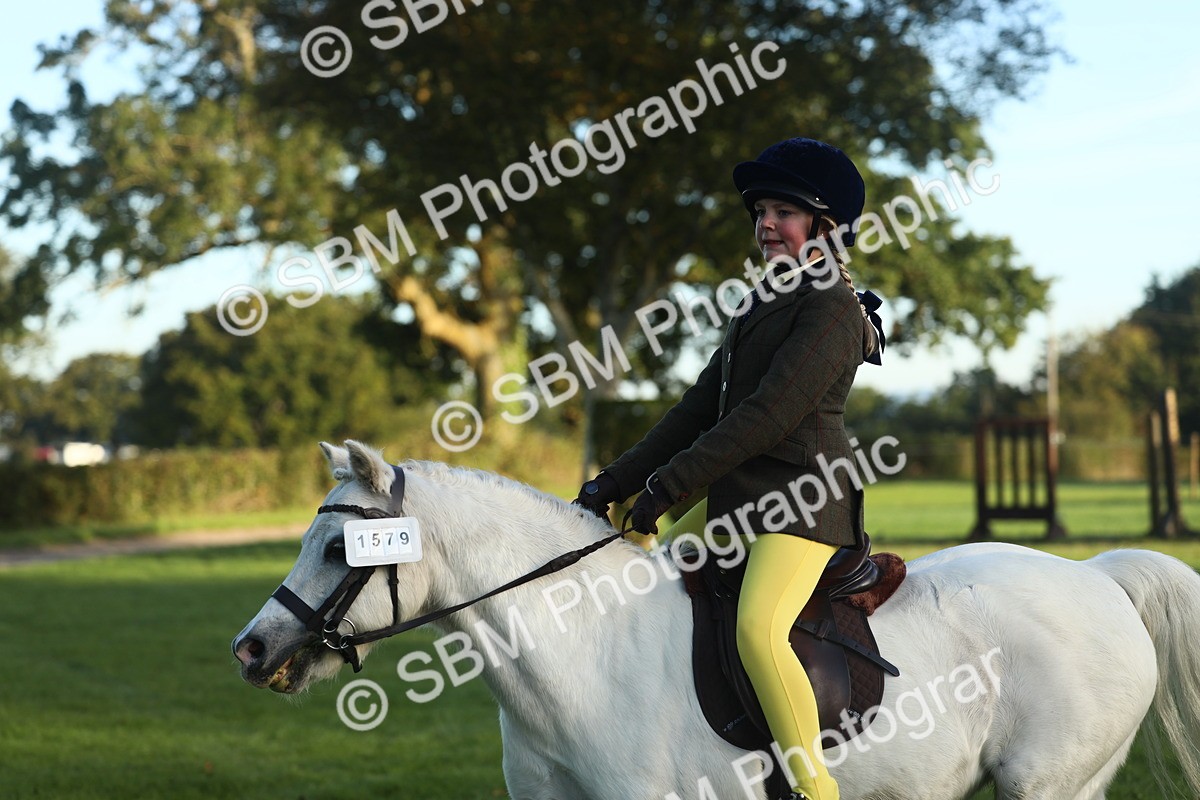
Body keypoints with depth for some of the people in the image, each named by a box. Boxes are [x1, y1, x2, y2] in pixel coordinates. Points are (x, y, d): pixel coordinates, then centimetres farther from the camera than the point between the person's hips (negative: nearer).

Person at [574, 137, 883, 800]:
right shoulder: (764, 302, 18)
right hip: (737, 493, 10)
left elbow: (768, 416, -19)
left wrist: (667, 486, -18)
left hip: (803, 498, -10)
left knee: (758, 628, -30)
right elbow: (701, 407, 17)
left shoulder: (833, 307, -11)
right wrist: (620, 479, 9)